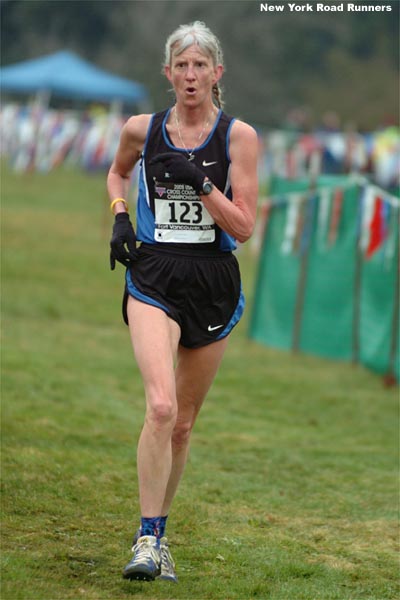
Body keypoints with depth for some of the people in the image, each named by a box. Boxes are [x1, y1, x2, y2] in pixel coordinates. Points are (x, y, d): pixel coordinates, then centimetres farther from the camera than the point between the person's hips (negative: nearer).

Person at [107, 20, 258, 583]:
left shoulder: (238, 136, -2)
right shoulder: (142, 130, 2)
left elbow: (243, 226, -6)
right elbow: (117, 172, 25)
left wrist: (200, 180, -18)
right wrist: (120, 215, 7)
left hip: (213, 285, 1)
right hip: (153, 279, -1)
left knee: (184, 422, 10)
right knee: (161, 407, -21)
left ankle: (159, 531, 27)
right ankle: (147, 538, -16)